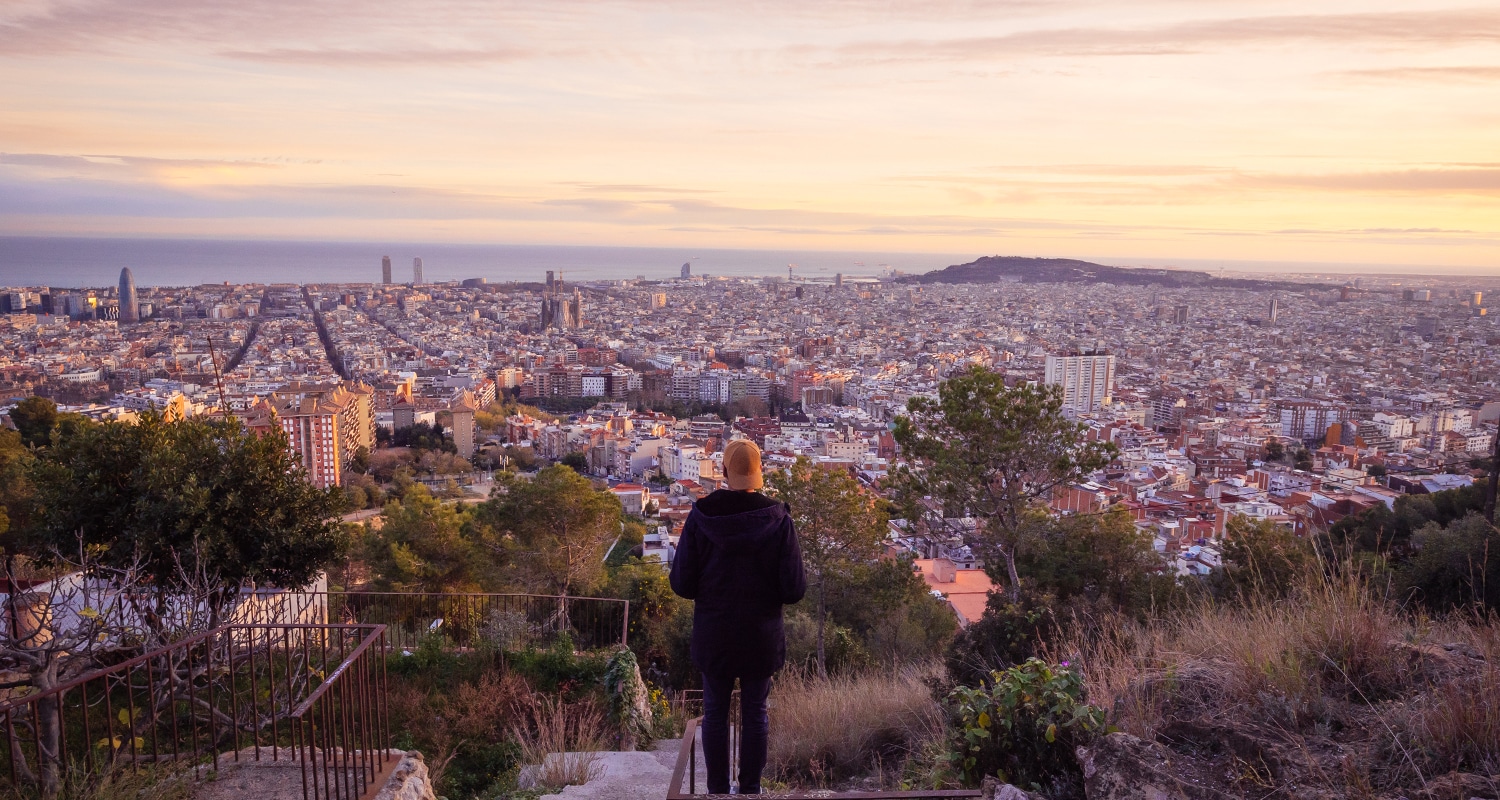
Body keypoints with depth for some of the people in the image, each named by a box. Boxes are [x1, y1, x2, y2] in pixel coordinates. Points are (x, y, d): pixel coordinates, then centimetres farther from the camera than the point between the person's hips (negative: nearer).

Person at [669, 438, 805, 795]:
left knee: (715, 712, 13)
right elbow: (795, 588, -12)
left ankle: (718, 789, 19)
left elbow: (681, 583, -8)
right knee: (755, 712, 13)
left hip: (713, 635, 0)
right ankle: (750, 789, 19)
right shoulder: (778, 519, -12)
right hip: (761, 635, 0)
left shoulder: (700, 517, -11)